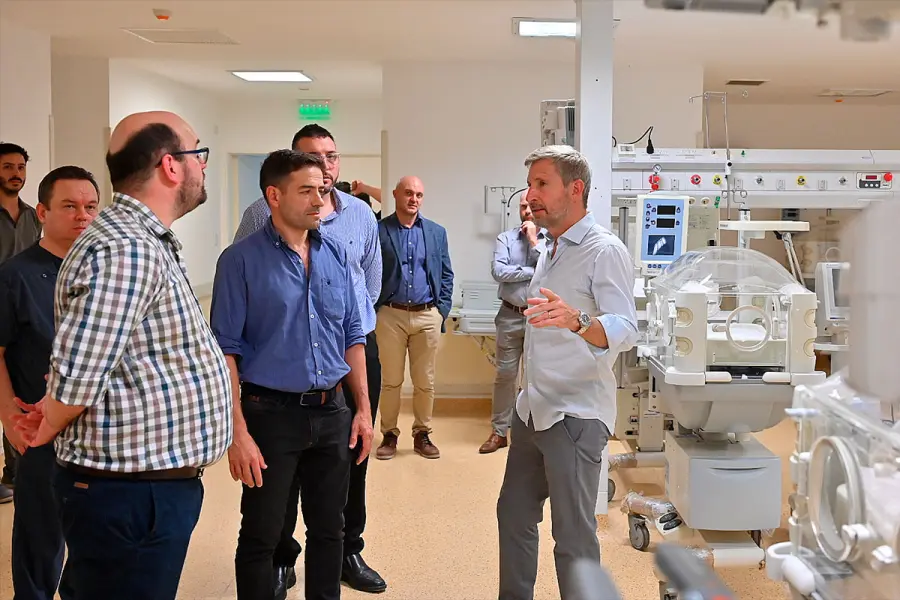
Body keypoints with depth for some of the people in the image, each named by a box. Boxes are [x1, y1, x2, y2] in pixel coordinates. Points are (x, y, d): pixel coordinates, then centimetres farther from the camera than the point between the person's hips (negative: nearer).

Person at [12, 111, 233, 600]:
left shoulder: (144, 242, 13)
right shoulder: (124, 251, -23)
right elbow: (76, 376, -25)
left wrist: (58, 410, 9)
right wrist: (49, 429, -6)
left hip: (157, 485, 10)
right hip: (132, 497, -10)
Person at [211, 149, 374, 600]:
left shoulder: (336, 256, 7)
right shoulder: (242, 260, -8)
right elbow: (226, 350, -10)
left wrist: (363, 408, 8)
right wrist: (238, 431, -16)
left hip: (332, 412, 5)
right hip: (271, 412, -4)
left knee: (329, 529, 16)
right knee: (260, 537, 8)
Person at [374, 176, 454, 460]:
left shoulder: (437, 232, 9)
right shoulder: (378, 230, 0)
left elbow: (446, 275, 11)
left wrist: (443, 310, 3)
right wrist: (373, 309, -4)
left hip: (427, 316, 2)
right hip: (390, 316, -2)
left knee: (425, 382, 7)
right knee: (391, 381, 5)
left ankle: (422, 434, 19)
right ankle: (389, 434, 17)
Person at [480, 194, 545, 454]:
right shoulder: (505, 238, 3)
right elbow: (498, 271, -12)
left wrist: (535, 242, -12)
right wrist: (535, 271, -11)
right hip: (510, 316, 1)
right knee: (505, 374, 7)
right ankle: (499, 432, 16)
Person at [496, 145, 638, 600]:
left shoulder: (604, 250, -14)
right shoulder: (549, 250, 13)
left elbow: (625, 330, -27)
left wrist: (576, 321, -46)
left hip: (574, 416, -9)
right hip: (532, 409, 9)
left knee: (574, 536, 0)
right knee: (514, 515, 17)